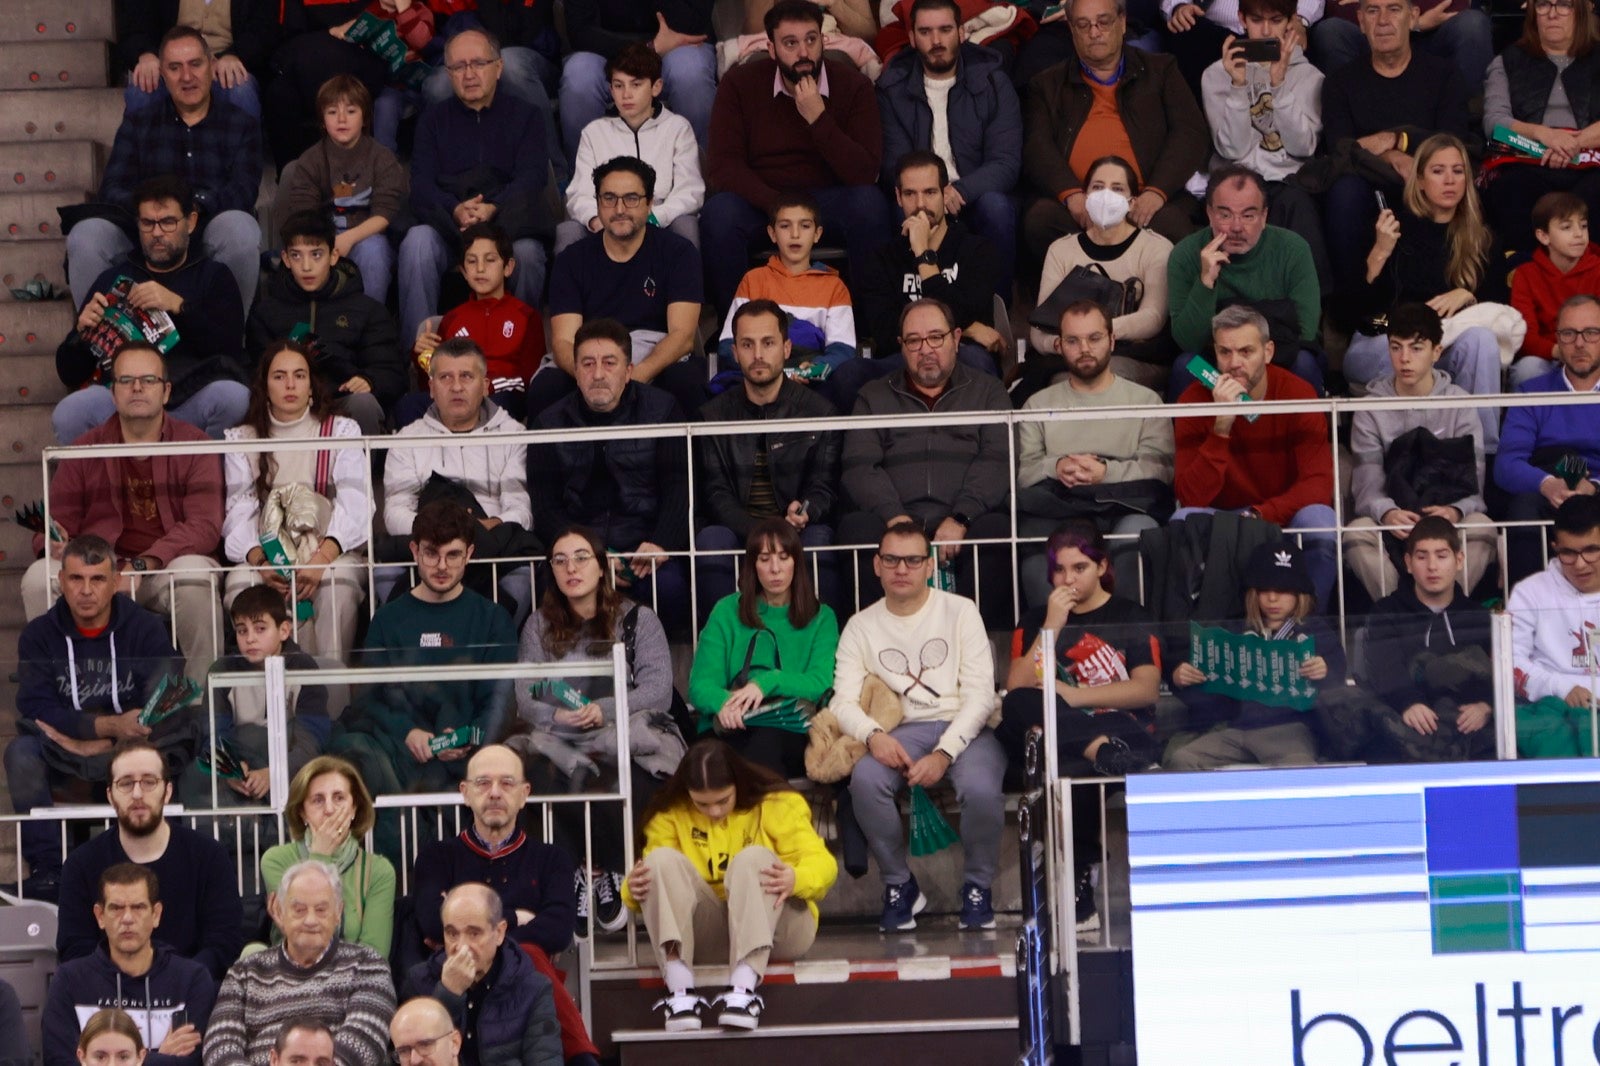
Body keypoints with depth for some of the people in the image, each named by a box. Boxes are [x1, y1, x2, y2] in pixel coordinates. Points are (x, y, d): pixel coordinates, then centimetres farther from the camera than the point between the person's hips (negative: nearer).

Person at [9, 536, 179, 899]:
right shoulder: (39, 635, -1)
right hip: (61, 760, 1)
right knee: (21, 752, -29)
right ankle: (46, 867, -26)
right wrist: (108, 726, -26)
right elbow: (35, 710, -14)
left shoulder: (147, 628, -3)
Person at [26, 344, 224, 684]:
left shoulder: (193, 445, 4)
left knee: (195, 573, -36)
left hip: (164, 570, -2)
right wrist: (54, 539, -18)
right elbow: (59, 524, 9)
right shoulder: (85, 450, 11)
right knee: (39, 577, -27)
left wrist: (142, 565, -22)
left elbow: (204, 526, -9)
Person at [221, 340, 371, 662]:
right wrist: (260, 562, -22)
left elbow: (354, 504, -5)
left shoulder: (342, 431, 10)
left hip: (334, 553, -1)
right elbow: (238, 512, 0)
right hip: (266, 555, 1)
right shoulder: (240, 440, 14)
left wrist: (322, 557, -24)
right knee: (240, 582, -32)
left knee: (338, 578, -35)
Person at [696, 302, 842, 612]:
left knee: (820, 539, -32)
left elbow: (823, 487, 3)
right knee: (711, 539, -31)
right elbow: (715, 493, 1)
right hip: (736, 531, 0)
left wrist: (803, 513, -23)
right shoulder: (714, 415, 10)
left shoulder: (819, 411, 8)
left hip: (799, 531, 0)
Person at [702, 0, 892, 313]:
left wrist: (819, 119, -26)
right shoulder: (740, 83, -5)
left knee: (870, 204, -31)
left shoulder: (853, 85, -6)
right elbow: (722, 165, -12)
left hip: (828, 201, 0)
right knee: (718, 214, -33)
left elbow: (865, 173, -15)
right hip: (761, 201, 0)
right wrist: (777, 206, -26)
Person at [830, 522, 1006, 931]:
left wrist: (944, 754, -19)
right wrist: (873, 735, -21)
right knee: (865, 780, -31)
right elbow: (844, 701, 2)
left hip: (963, 728, -2)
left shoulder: (960, 612, 5)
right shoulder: (861, 626, 12)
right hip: (902, 732, 2)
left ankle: (978, 887, -5)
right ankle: (899, 885, -8)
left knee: (981, 789, -34)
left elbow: (980, 694, -4)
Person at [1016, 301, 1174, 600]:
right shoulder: (1038, 404, 26)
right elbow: (1022, 469, 10)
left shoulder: (1145, 401, 20)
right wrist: (1056, 467, -11)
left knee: (1137, 531, -37)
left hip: (1124, 507, 0)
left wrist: (1107, 472, -11)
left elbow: (1161, 467, 3)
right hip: (1056, 505, 0)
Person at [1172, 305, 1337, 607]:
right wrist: (1222, 425, -30)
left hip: (1285, 515, 0)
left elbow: (1319, 484, -16)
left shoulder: (1298, 394, -11)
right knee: (1184, 520, -29)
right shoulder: (1195, 400, -11)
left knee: (1321, 521, -30)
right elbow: (1191, 498, -20)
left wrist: (1260, 515, -31)